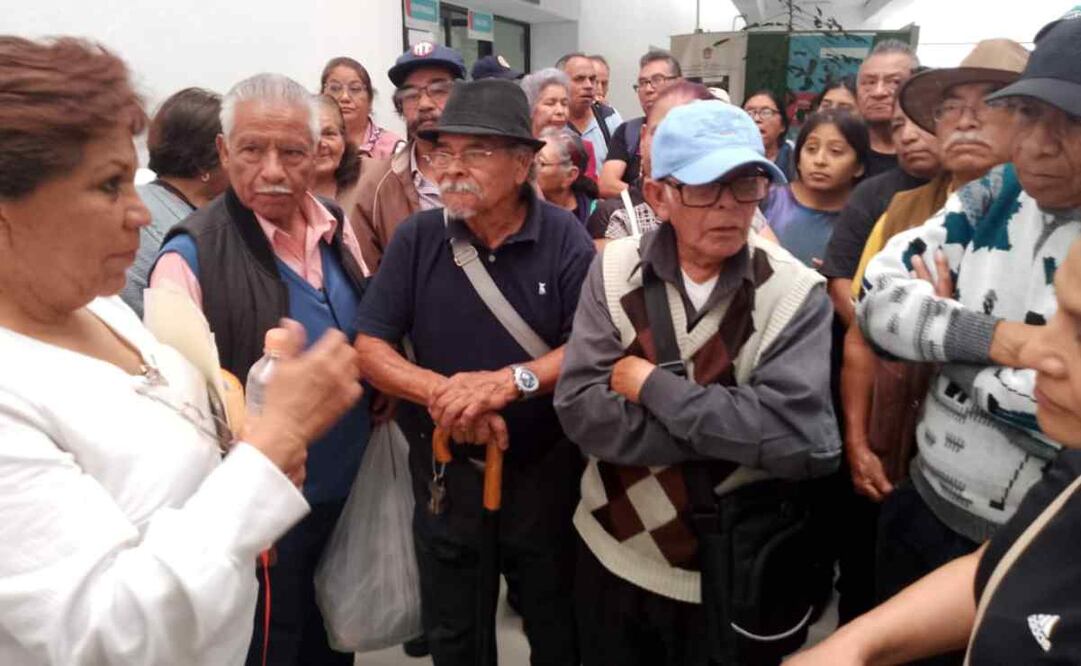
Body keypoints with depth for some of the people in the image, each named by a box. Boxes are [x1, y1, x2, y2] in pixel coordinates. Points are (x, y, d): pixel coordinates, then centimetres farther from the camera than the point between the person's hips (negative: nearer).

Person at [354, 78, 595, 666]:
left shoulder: (564, 239, -12)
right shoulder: (416, 239, -7)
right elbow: (369, 347, -9)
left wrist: (509, 381, -30)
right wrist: (441, 391, -25)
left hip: (544, 466, -1)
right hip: (445, 467, 2)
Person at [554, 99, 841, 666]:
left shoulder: (796, 293, -13)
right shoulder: (615, 270, -8)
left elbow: (798, 439, -26)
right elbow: (582, 413, -17)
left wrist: (653, 387, -21)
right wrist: (731, 430, -22)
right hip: (613, 556, 2)